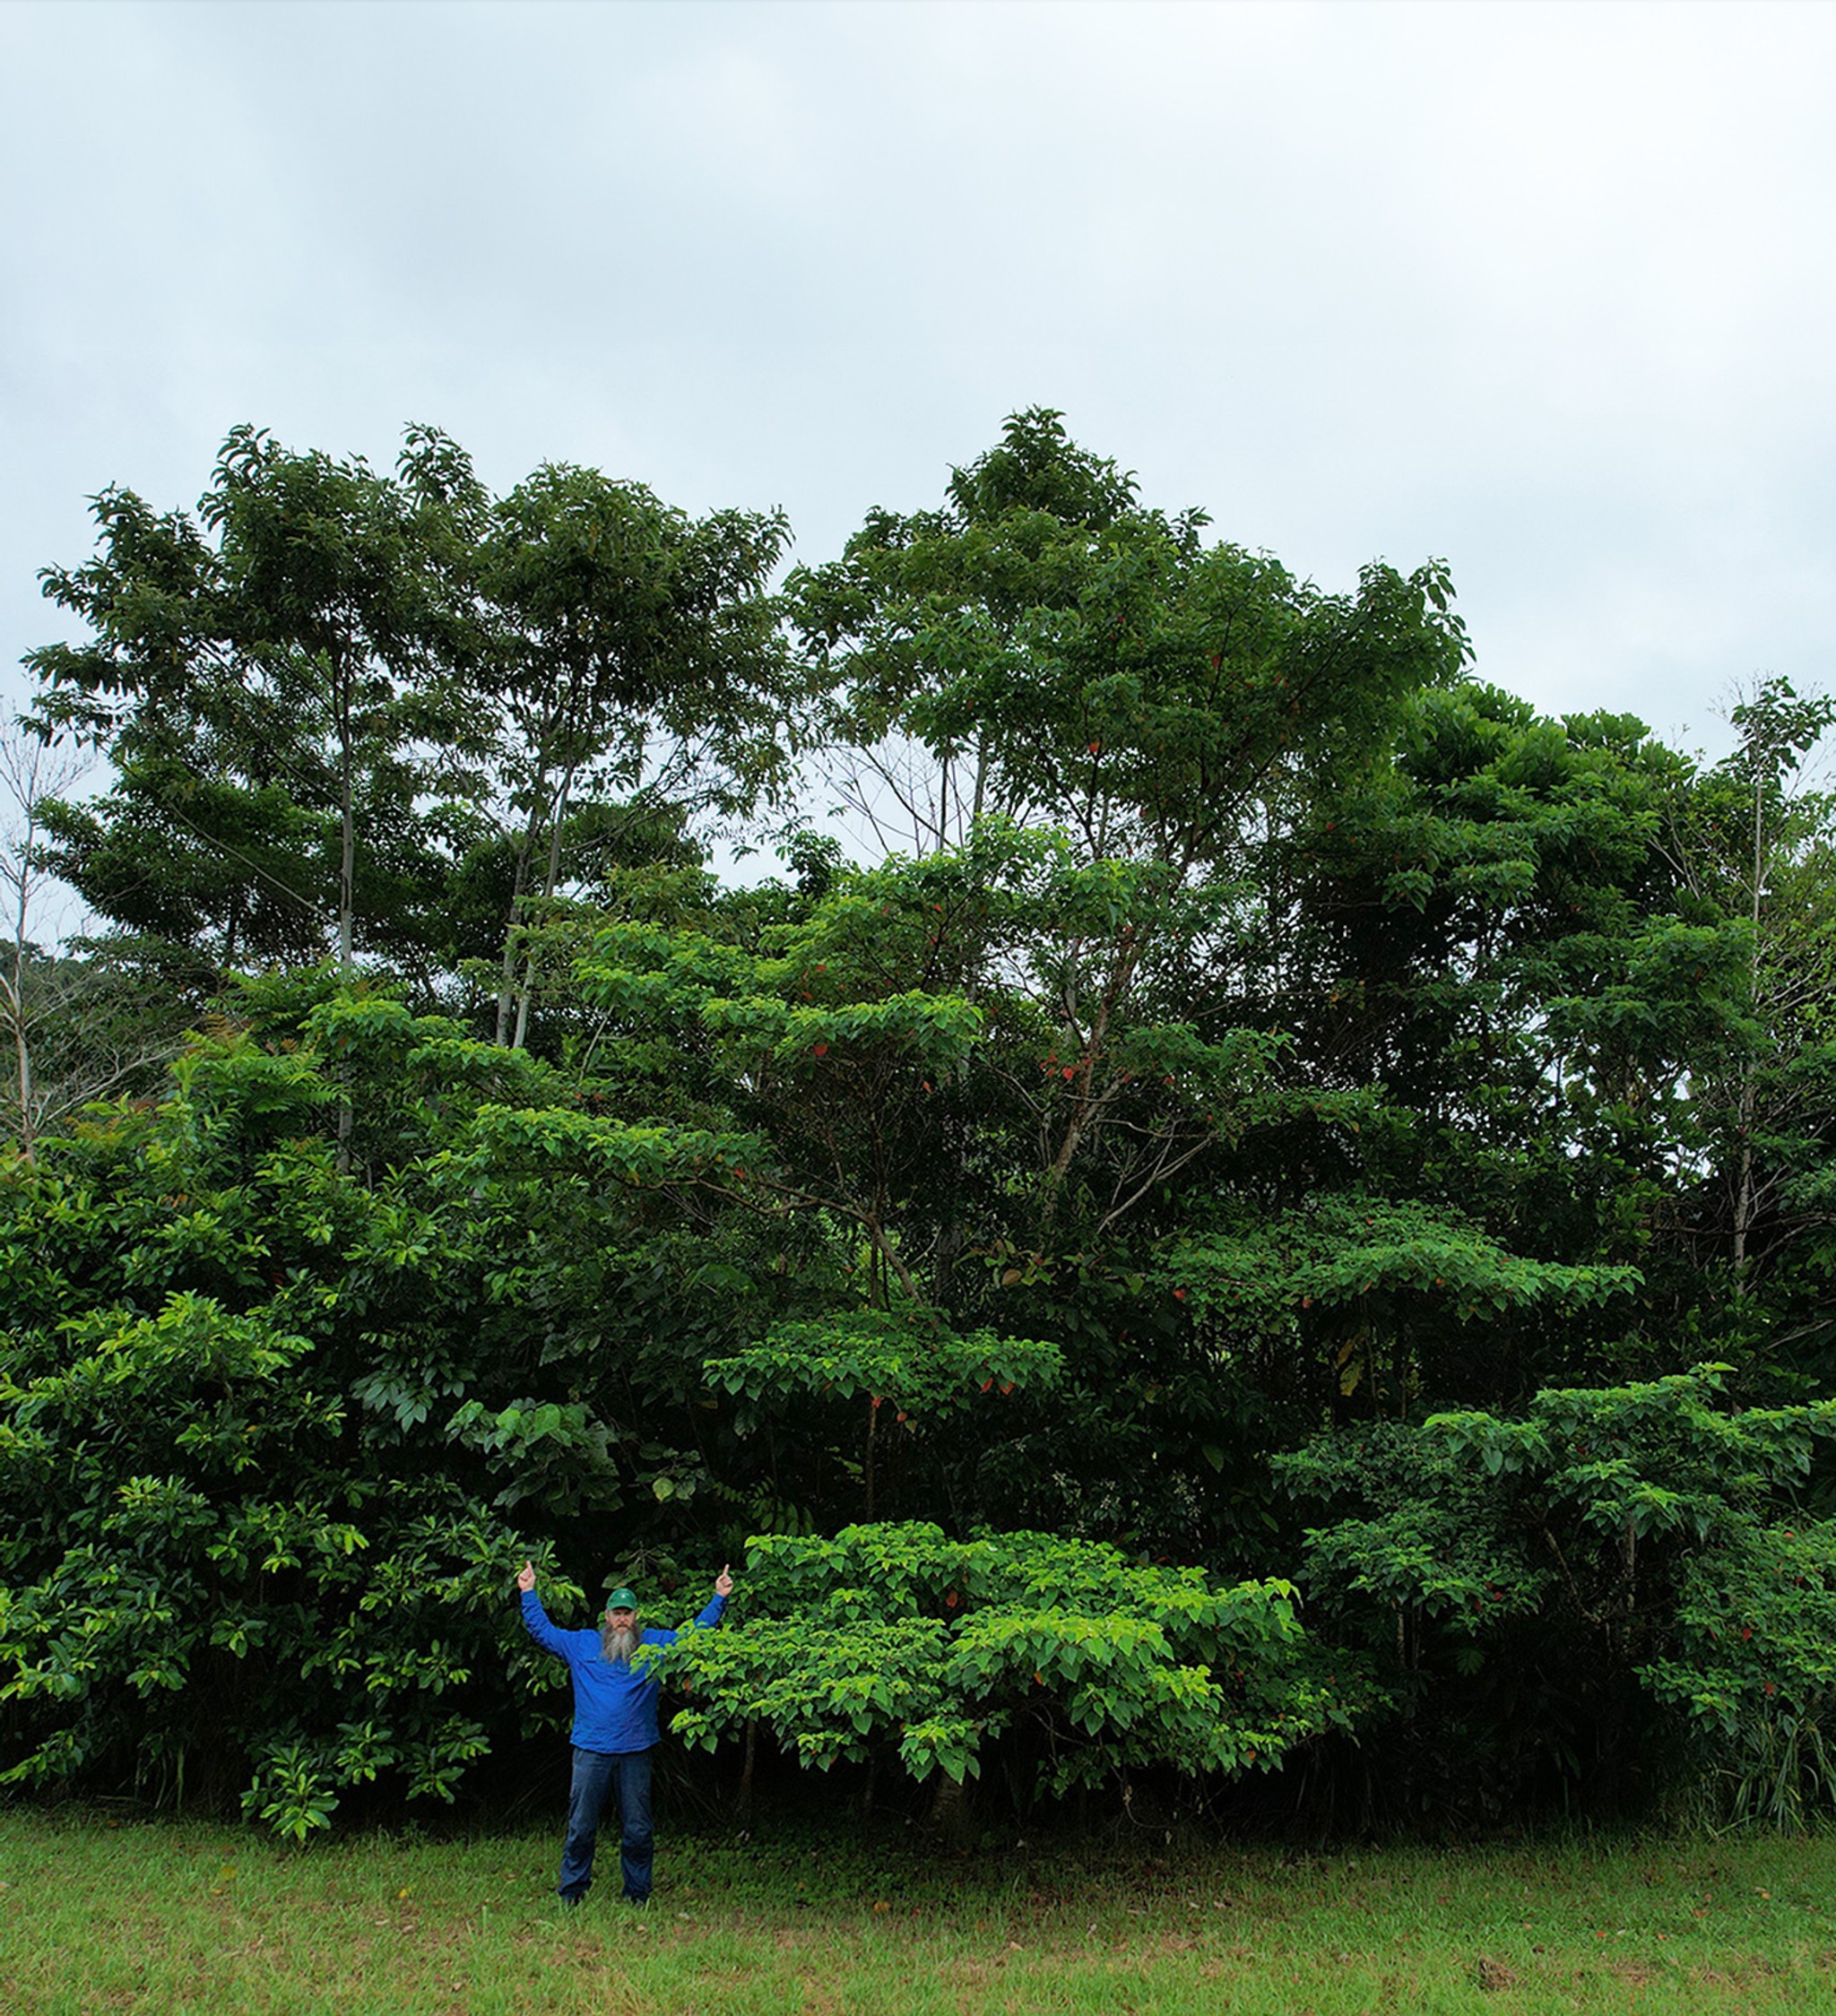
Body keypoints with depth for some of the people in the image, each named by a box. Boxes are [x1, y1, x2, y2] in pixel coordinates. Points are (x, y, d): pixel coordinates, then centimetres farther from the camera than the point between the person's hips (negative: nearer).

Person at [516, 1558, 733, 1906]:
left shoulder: (655, 1644, 8)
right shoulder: (582, 1645, 9)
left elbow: (695, 1632, 11)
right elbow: (542, 1631, 13)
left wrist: (719, 1599, 5)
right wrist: (529, 1593, 9)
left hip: (636, 1752, 0)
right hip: (591, 1751, 0)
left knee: (637, 1830, 5)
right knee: (581, 1828, 4)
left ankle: (637, 1894, 16)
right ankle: (571, 1892, 16)